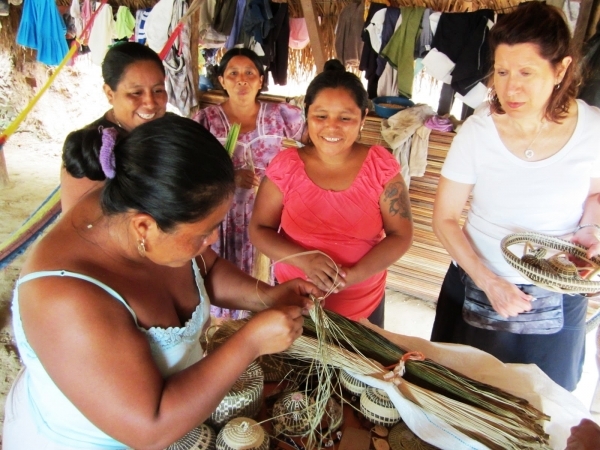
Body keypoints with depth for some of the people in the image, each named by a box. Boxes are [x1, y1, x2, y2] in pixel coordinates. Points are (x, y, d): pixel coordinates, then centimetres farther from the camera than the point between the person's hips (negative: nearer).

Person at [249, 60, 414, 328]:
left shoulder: (381, 166, -11)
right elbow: (259, 230, -6)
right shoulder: (285, 166, -12)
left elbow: (400, 235, -9)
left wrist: (353, 274, -25)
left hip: (363, 305, 0)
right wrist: (304, 259, -25)